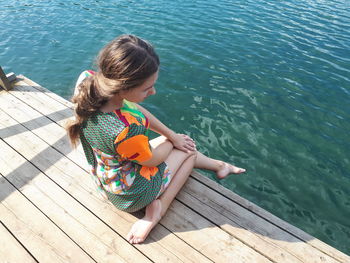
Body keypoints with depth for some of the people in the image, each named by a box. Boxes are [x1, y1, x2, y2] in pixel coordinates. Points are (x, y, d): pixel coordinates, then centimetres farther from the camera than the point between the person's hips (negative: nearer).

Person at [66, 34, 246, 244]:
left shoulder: (88, 80, -22)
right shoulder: (125, 132, -46)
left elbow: (134, 108, -8)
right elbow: (153, 159, -23)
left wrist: (172, 135, -2)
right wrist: (173, 139, -1)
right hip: (132, 196, -7)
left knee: (181, 142, 21)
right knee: (188, 149, 13)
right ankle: (159, 207, 15)